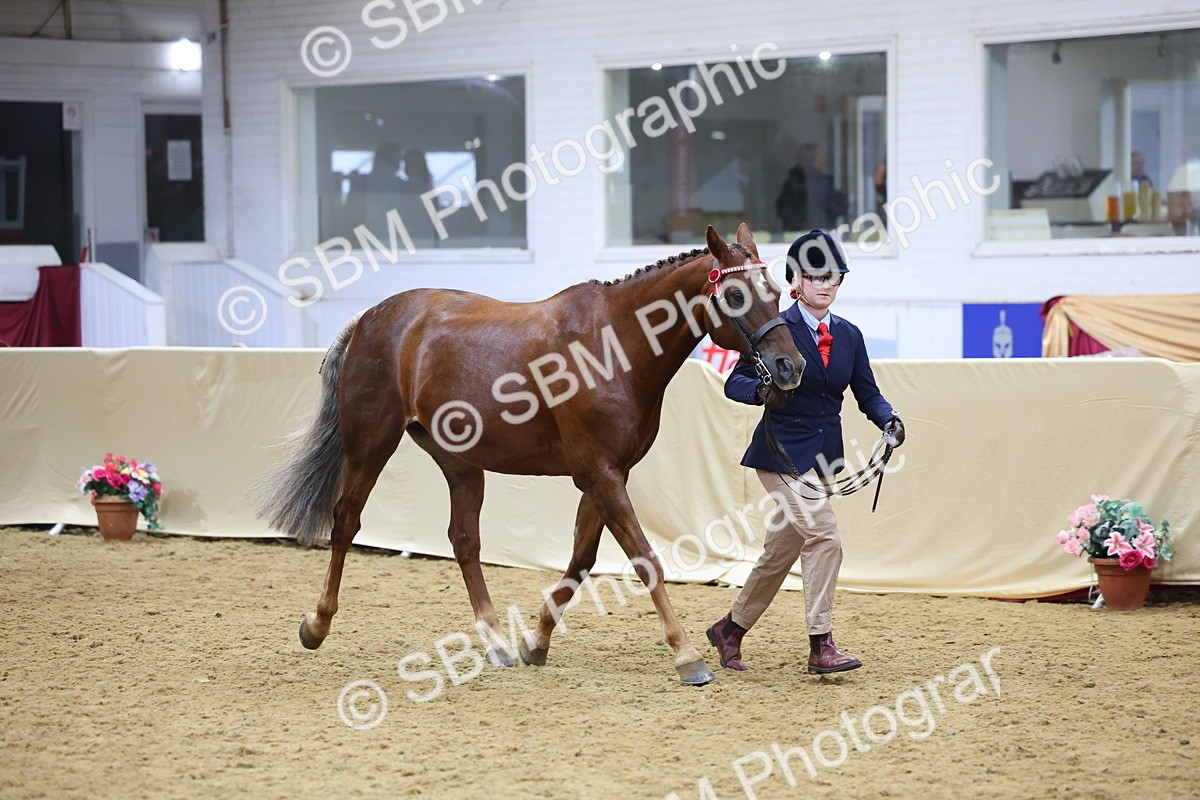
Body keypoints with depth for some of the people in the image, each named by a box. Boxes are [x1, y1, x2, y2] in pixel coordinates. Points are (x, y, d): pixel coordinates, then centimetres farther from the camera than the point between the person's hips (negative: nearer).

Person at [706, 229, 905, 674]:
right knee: (824, 536, -19)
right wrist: (763, 390, -29)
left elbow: (867, 393, 10)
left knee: (783, 548, 13)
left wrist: (888, 420, -9)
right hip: (783, 451, -6)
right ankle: (821, 646, -15)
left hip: (823, 454, 6)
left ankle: (731, 628, 31)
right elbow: (735, 382, -8)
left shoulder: (849, 336, 9)